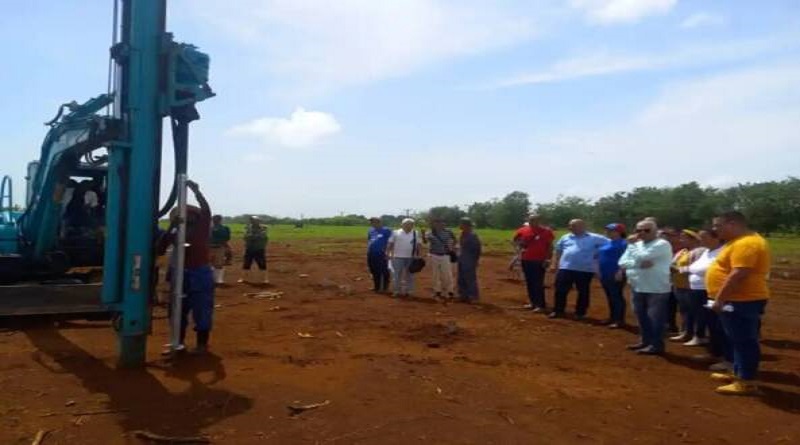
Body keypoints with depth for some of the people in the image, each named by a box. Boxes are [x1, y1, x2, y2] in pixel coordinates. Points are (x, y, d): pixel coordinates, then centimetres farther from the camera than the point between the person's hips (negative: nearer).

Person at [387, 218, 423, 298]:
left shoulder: (416, 234, 6)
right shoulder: (396, 233, 2)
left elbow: (419, 245, 6)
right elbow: (390, 244, 2)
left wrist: (417, 255, -2)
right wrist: (388, 254, -4)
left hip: (411, 258, 2)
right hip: (398, 257, -1)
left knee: (409, 275, 6)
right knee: (397, 275, 3)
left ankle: (407, 291, 15)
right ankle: (397, 291, 12)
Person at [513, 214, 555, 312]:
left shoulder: (546, 231, -7)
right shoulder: (523, 230, 4)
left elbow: (550, 246, -4)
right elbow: (515, 239, 20)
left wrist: (548, 259, -11)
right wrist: (520, 244, 0)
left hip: (539, 261, -5)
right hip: (526, 260, 5)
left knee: (538, 283, -7)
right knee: (529, 282, 12)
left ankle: (542, 305, -1)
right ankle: (533, 302, 23)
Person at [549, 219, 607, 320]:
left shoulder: (594, 238, -2)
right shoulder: (565, 238, 11)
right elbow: (558, 251, 16)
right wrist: (554, 264, 8)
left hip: (585, 270, -3)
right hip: (565, 268, 3)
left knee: (583, 292, 8)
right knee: (560, 290, 3)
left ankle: (580, 313, 20)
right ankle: (558, 311, 15)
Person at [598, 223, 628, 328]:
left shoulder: (623, 243, -12)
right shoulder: (607, 243, 16)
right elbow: (601, 257, 22)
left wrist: (620, 273, -25)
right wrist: (600, 272, 20)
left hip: (616, 275, -9)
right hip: (605, 275, 10)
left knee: (617, 296, -4)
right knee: (610, 297, 15)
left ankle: (620, 320, 2)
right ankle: (612, 318, 24)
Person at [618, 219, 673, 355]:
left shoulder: (662, 244, -10)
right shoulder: (636, 245, 13)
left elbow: (642, 256, -23)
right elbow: (622, 263, 2)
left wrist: (631, 244, -7)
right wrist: (639, 264, -15)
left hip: (657, 289, -8)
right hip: (638, 288, 8)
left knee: (655, 318, -3)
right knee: (642, 317, 16)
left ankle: (656, 345, 7)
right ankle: (646, 341, 28)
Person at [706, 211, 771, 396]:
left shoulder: (746, 244, -21)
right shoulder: (741, 241, 15)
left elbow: (738, 274, -28)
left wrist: (719, 299, -24)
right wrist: (722, 298, 22)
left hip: (742, 301, -11)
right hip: (738, 300, 11)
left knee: (744, 341, -5)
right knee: (740, 340, 18)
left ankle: (747, 382, 1)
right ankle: (738, 373, 28)